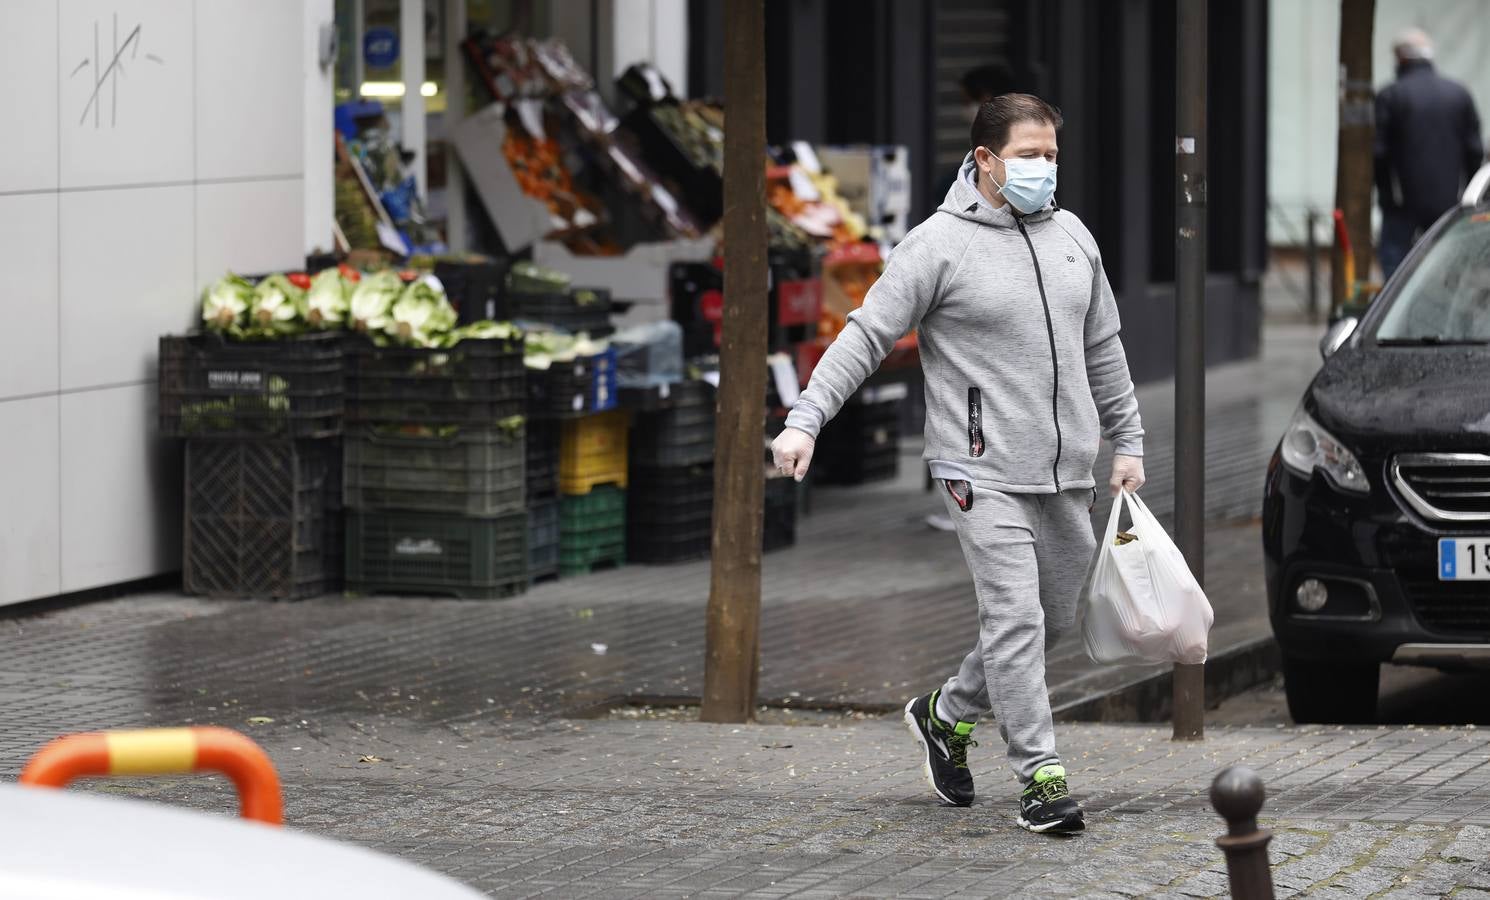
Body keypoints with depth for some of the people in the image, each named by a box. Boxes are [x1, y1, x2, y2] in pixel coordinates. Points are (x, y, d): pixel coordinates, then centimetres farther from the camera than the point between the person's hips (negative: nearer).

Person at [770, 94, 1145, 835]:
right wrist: (806, 419, -18)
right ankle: (1041, 776, -8)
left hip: (1067, 474, 7)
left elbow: (1102, 348, 22)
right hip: (985, 474, -7)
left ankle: (947, 716, 32)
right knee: (1015, 619, -12)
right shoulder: (940, 244, -7)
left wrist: (1127, 442, 20)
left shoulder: (1071, 237, 12)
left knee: (1053, 620, 13)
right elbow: (866, 334, -8)